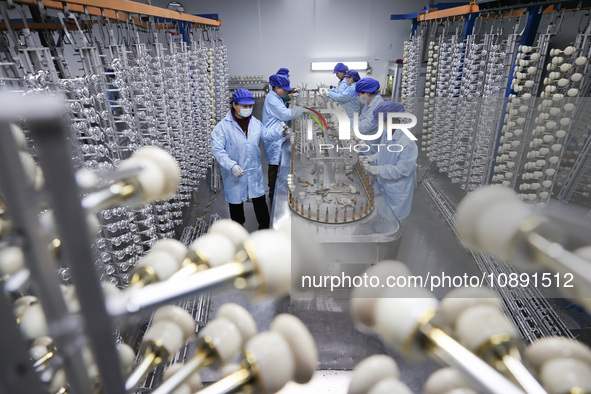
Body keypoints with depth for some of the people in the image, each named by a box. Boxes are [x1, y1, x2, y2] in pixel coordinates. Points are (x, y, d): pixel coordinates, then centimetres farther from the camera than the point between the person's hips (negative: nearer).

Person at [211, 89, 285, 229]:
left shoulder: (255, 123, 3)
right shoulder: (223, 126, -14)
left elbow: (266, 134, 13)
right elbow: (217, 149, -17)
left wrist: (279, 131, -8)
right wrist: (232, 166, -27)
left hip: (255, 172, 4)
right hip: (234, 174, -3)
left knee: (260, 200, 11)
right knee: (236, 201, 14)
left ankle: (264, 227, 28)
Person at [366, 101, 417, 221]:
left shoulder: (407, 142, -30)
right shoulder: (387, 133, -1)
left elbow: (402, 169, -28)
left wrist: (380, 170, -26)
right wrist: (373, 159, -3)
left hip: (396, 192, -8)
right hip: (382, 185, 8)